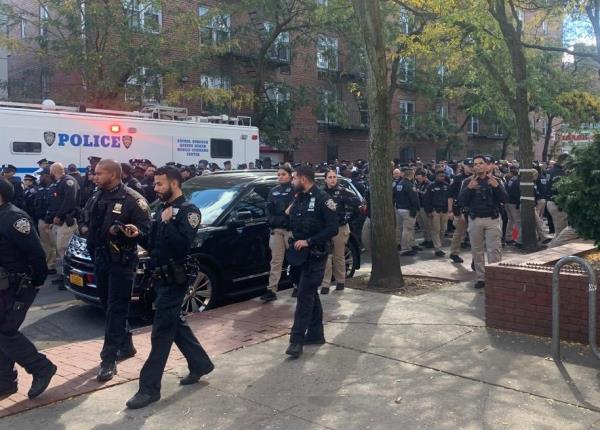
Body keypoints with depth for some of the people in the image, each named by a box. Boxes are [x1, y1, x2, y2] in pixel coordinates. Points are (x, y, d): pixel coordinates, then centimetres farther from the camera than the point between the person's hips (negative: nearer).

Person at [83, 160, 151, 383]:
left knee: (116, 309, -6)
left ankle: (109, 360, -4)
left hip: (121, 262, -8)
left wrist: (122, 231, -28)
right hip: (100, 259, 8)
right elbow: (88, 220, 26)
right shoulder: (97, 197, 12)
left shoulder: (132, 199, -11)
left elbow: (146, 228, -15)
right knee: (108, 305, 16)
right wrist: (85, 227, 7)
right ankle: (126, 345, 33)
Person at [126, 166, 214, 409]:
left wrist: (168, 223, -23)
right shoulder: (162, 210, 15)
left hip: (174, 280, -9)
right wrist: (139, 236, 1)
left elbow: (182, 246, -24)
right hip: (161, 278, 9)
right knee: (175, 324, 17)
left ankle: (150, 387, 1)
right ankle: (200, 364, 31)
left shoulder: (188, 211, -12)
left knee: (162, 331, -5)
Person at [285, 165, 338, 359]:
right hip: (302, 253, 8)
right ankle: (316, 334, 24)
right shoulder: (298, 199, 11)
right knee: (311, 293, 14)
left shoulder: (322, 199, -13)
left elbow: (332, 228, -18)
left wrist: (308, 241, -22)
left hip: (316, 254, -8)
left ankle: (297, 340, -7)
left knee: (305, 294, -10)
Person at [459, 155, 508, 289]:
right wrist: (469, 188, -19)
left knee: (494, 250, -6)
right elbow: (462, 201, -4)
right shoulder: (468, 182, 5)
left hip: (493, 219, -1)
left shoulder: (495, 180, 5)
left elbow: (505, 199, -4)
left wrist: (496, 186, -19)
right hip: (475, 220, 2)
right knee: (477, 250, 6)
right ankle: (481, 277, 15)